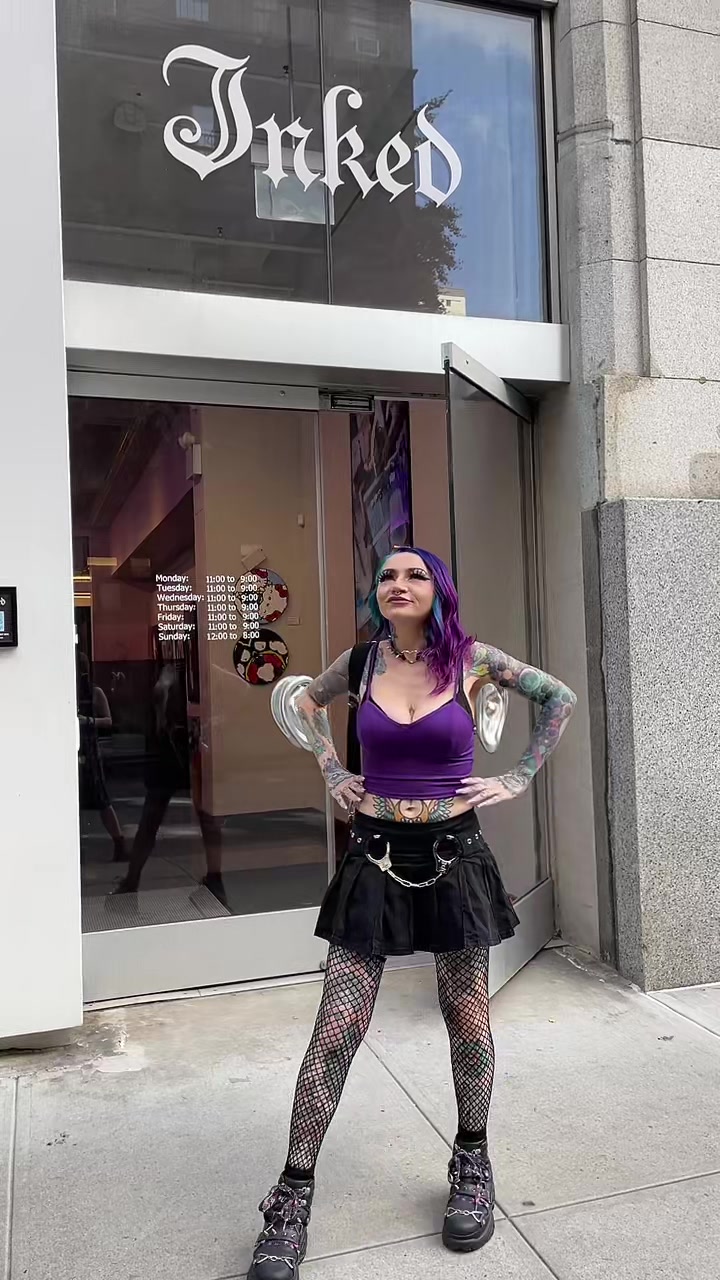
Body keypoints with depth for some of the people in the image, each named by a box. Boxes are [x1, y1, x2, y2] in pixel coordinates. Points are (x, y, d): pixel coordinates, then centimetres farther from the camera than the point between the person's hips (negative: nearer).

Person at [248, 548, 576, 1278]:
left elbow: (559, 699, 8)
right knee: (336, 1030, 0)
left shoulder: (471, 660, -4)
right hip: (376, 854, 1)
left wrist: (519, 778, 3)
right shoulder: (360, 661, 0)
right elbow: (308, 704, 21)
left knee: (466, 1019, 12)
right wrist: (332, 773, 11)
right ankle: (293, 1196, 13)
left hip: (453, 853, 0)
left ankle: (472, 1166, 34)